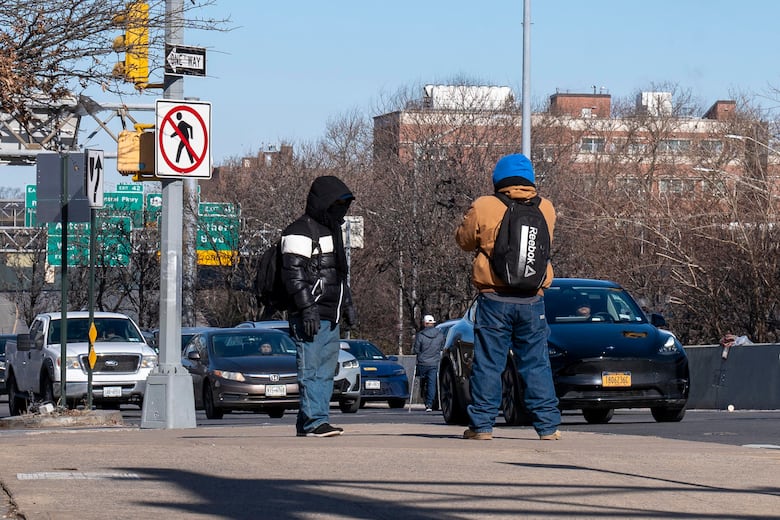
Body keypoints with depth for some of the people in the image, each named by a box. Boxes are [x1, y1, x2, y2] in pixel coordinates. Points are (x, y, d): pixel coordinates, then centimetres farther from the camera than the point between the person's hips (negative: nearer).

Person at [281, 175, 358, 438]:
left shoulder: (331, 230, 23)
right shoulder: (300, 232, -9)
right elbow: (294, 273, -17)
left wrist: (348, 305, 27)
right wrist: (307, 308, -23)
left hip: (330, 317, 10)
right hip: (309, 316, -10)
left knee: (326, 372, 7)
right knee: (312, 370, -12)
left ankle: (307, 423, 10)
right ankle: (314, 421, -14)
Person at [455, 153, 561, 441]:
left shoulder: (483, 208, -6)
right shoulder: (546, 209, 3)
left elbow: (464, 240, 8)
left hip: (494, 299, -2)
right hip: (532, 299, 2)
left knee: (488, 363, 4)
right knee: (537, 364, 8)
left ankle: (482, 424, 3)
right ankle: (548, 425, 7)